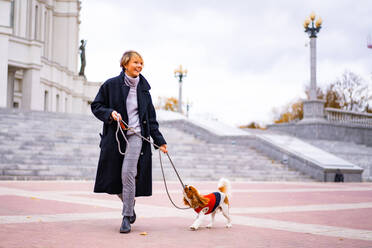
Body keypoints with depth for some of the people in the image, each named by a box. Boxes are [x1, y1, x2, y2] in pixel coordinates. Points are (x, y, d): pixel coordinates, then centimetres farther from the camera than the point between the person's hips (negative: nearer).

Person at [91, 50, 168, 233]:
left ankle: (127, 217, -4)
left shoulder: (143, 88, 7)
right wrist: (110, 113, -14)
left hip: (136, 135, 0)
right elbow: (96, 106, 6)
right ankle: (129, 205, 32)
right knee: (113, 177, 4)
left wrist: (159, 140, 10)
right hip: (114, 137, 0)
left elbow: (151, 117, 13)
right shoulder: (111, 85, 0)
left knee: (128, 173, -15)